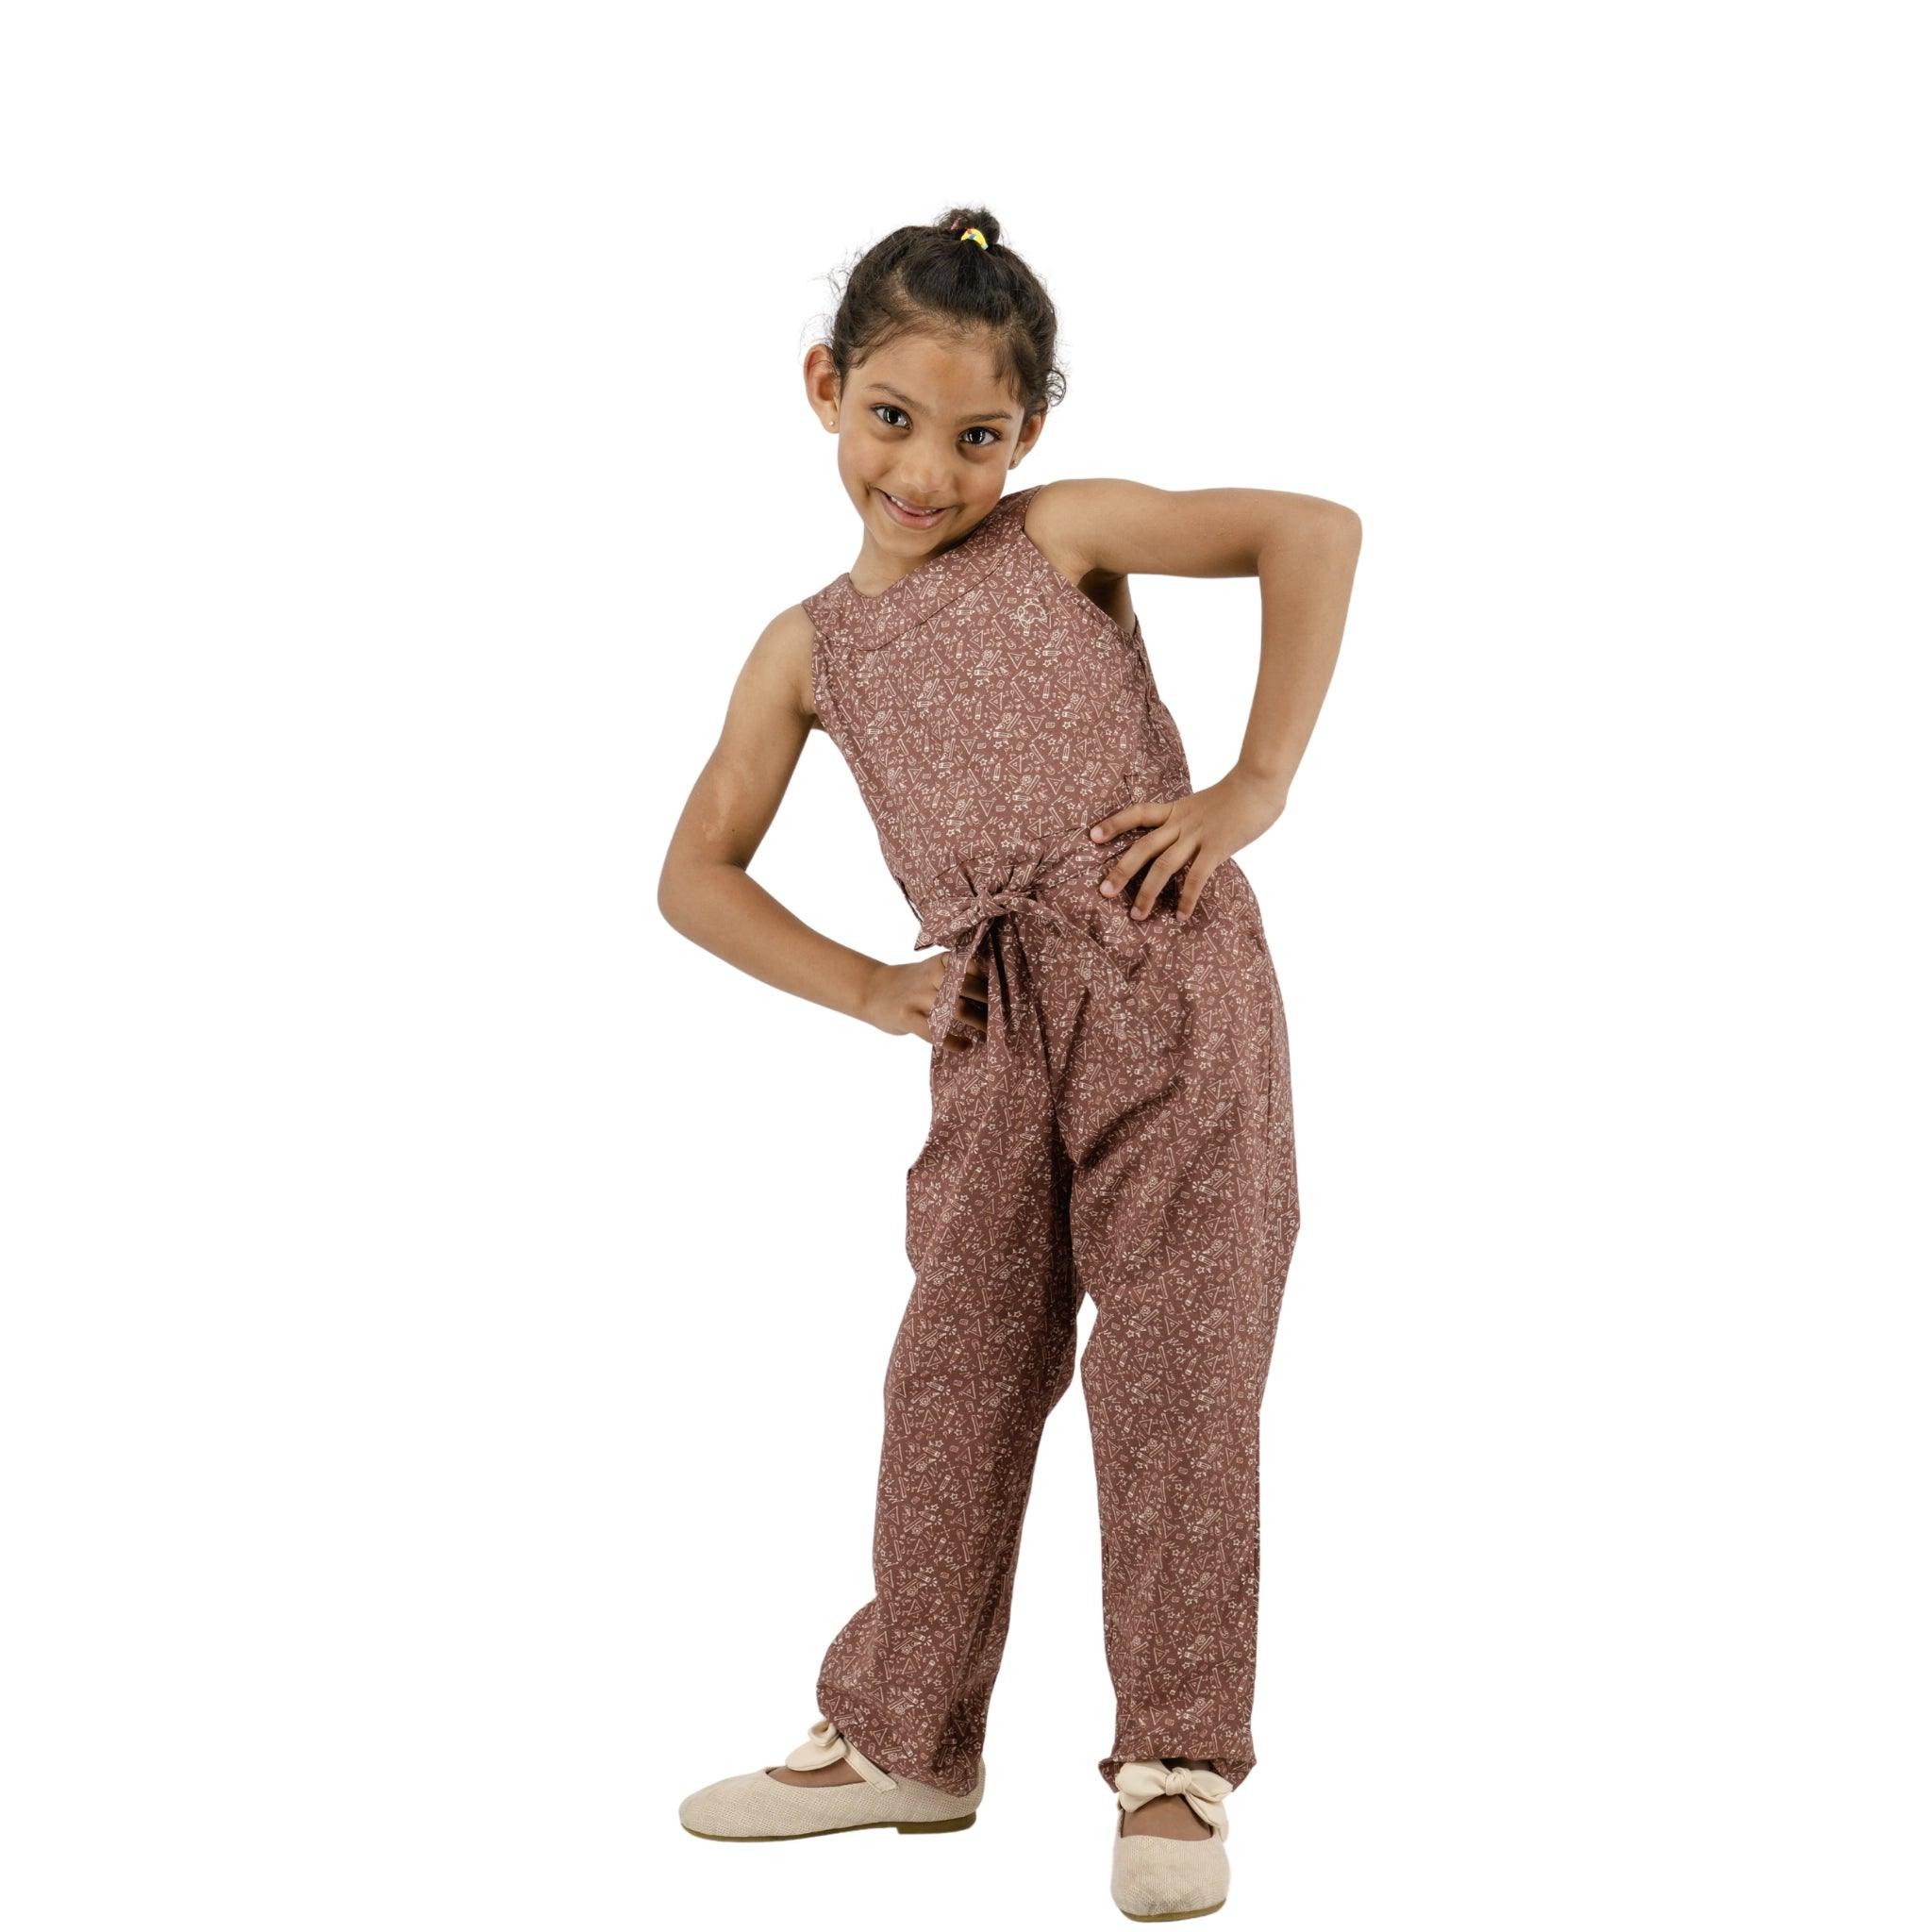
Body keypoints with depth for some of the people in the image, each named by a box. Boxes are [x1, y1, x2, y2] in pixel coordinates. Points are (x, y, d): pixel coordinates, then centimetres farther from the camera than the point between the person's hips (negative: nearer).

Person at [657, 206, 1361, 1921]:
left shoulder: (1063, 533, 3)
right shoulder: (806, 649, 14)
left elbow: (1316, 529, -5)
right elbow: (697, 874, 17)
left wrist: (1257, 786, -9)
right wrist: (868, 988, 6)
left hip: (1171, 980, -4)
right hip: (995, 1037, 4)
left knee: (1177, 1363, -2)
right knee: (959, 1372, 7)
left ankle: (1181, 1762, 8)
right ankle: (903, 1737, 22)